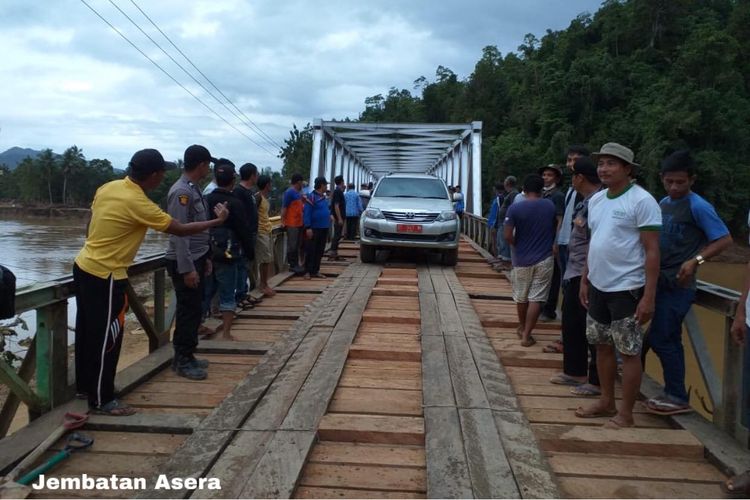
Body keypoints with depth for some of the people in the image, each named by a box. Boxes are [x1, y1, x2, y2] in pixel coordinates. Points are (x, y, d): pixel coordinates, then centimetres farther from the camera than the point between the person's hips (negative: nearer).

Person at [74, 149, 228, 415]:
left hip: (84, 266, 9)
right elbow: (180, 230, -17)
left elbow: (90, 227, 12)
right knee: (107, 338, 2)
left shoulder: (107, 187, 3)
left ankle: (85, 385, 34)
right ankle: (102, 400, 13)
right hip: (105, 276, -9)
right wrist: (217, 221, -6)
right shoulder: (138, 203, -22)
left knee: (88, 332, 20)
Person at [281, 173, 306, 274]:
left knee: (297, 245, 13)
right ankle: (292, 265, 5)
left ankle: (295, 264, 21)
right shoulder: (289, 192, -13)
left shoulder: (298, 192, 13)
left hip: (299, 223, 9)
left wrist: (303, 200, 11)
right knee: (292, 245, -1)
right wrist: (283, 222, -16)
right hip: (291, 224, -9)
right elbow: (284, 208, -14)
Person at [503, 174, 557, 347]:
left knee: (521, 297, 17)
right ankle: (526, 335, 1)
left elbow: (508, 236, -13)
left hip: (522, 260, 0)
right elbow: (555, 228, 10)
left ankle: (522, 327, 35)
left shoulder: (515, 208, -10)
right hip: (544, 259, 0)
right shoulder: (551, 206, -2)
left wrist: (518, 246, 6)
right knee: (536, 299, 2)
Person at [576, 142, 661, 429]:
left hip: (626, 288, -8)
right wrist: (584, 280, 16)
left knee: (629, 352, 2)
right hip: (598, 286, 8)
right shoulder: (596, 200, 9)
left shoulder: (641, 201, -13)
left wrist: (649, 296, -18)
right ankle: (606, 402, 30)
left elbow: (652, 251, -15)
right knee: (602, 346, 16)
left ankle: (625, 414, 13)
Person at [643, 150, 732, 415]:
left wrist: (695, 260, -26)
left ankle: (678, 397, 7)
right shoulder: (663, 203, 11)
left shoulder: (698, 207, -11)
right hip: (661, 282, 8)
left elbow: (724, 239, -16)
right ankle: (675, 395, 22)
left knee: (659, 338, -6)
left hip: (678, 285, -8)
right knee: (669, 340, 12)